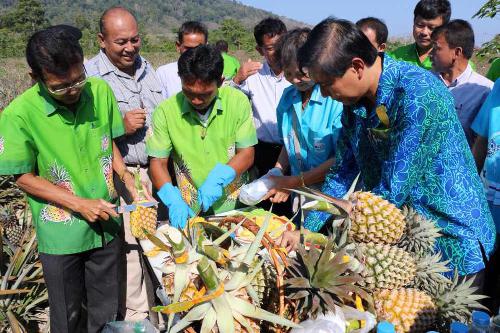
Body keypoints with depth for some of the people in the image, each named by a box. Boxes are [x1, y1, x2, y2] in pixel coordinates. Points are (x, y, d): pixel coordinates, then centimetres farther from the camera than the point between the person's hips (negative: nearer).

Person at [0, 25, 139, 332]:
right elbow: (25, 177, -9)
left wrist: (125, 174, -8)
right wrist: (80, 204, -17)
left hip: (106, 225, 3)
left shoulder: (101, 91, -8)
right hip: (62, 235, -3)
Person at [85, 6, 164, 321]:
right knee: (131, 248, 1)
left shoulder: (146, 66, 11)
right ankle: (136, 316, 20)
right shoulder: (89, 75, -11)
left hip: (158, 169, 6)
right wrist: (120, 127, -20)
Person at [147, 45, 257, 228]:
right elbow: (158, 162, -2)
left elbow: (246, 154, -3)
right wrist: (173, 199, -19)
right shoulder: (166, 111, -5)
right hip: (190, 210, 1)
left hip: (235, 204, -1)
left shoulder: (237, 102, -6)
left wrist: (218, 179, -20)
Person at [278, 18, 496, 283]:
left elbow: (393, 191, -28)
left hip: (452, 239, -7)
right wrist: (305, 230, -1)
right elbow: (342, 172, 5)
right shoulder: (354, 101, -3)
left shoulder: (418, 94, -28)